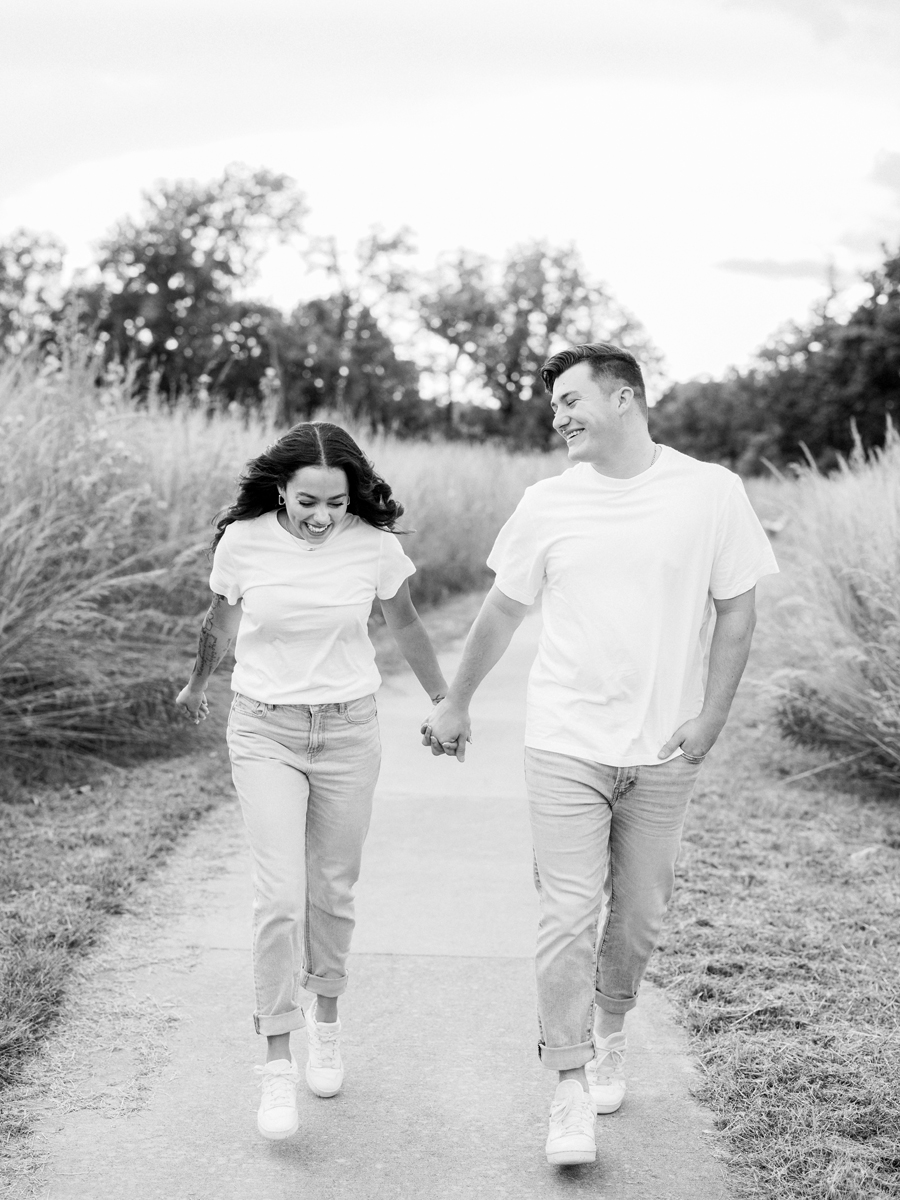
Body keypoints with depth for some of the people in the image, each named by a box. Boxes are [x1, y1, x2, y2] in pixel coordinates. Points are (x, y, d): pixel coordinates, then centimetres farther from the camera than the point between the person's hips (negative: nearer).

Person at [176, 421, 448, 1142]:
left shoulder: (374, 544, -9)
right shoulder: (242, 541, -11)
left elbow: (405, 625, 9)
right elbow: (221, 621, 10)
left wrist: (443, 701, 21)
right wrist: (198, 686, 27)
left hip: (348, 730, 1)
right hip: (265, 731, -1)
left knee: (333, 891, 10)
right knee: (280, 896, -12)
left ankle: (326, 1025, 33)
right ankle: (278, 1065, -4)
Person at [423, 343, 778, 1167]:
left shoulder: (711, 493, -4)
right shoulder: (549, 504, 0)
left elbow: (737, 612, 2)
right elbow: (502, 612, 11)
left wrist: (711, 717, -6)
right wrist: (456, 704, 17)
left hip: (664, 752, 0)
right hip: (566, 745, 0)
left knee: (639, 916, 12)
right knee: (568, 918, -4)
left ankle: (609, 1035, 37)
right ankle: (571, 1088, 6)